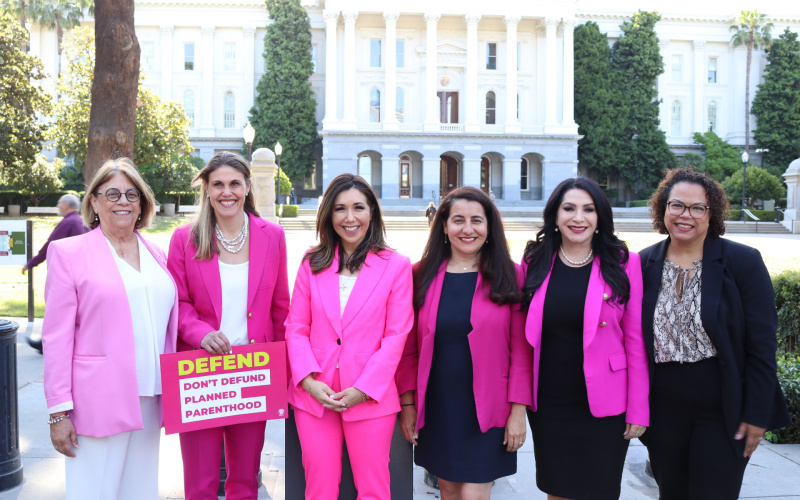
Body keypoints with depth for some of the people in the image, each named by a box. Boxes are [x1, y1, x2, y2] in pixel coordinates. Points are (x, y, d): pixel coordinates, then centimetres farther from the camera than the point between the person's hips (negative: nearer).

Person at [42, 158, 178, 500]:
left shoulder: (157, 255, 14)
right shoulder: (68, 252, 1)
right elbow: (56, 337, -4)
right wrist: (59, 411, -9)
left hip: (150, 401, 5)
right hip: (99, 403, -4)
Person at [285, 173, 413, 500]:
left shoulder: (396, 266, -1)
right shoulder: (312, 263, 7)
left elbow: (396, 335, -4)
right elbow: (296, 328, 5)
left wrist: (363, 390, -12)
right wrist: (309, 380, -9)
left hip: (370, 398, -2)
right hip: (314, 396, 2)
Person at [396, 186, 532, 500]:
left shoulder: (510, 276, -2)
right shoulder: (422, 275, 2)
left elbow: (521, 350, -4)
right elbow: (409, 347, 5)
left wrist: (518, 409, -8)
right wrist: (407, 403, 1)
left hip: (486, 412, -2)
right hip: (436, 410, 2)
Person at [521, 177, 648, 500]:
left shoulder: (622, 263, -5)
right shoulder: (535, 264, 1)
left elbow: (635, 342, -5)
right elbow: (523, 339, 4)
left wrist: (638, 411, -6)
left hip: (603, 408, -2)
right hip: (547, 405, 2)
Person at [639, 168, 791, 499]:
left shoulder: (743, 261, -7)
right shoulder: (644, 264, 1)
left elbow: (762, 345, -8)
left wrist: (757, 415, -11)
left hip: (722, 411, -3)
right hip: (663, 410, 3)